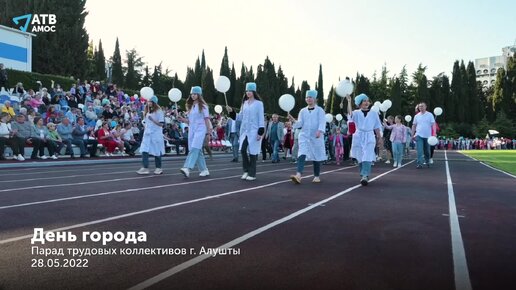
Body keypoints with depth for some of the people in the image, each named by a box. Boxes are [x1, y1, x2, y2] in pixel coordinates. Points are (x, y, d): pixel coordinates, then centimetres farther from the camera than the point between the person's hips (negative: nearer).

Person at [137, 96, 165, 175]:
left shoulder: (159, 111, -6)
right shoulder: (147, 111, 15)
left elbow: (161, 124, -11)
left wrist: (153, 120, -22)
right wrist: (145, 131, 11)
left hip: (156, 134, -6)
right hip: (147, 134, 6)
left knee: (157, 152, 3)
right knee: (144, 151, -7)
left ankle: (158, 168, 15)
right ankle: (145, 168, -8)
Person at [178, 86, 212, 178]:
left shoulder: (203, 105, -1)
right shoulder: (190, 106, 17)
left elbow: (206, 119, -3)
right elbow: (190, 120, 19)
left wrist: (209, 130, -8)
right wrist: (183, 120, 0)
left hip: (200, 129, -7)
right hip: (191, 130, 7)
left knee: (194, 149, -19)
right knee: (198, 150, 5)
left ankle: (187, 168, -31)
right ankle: (204, 170, 13)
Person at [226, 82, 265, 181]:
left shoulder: (259, 103, -4)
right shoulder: (244, 103, 12)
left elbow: (261, 118, -7)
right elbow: (240, 117, 14)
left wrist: (260, 132, -13)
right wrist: (231, 112, 0)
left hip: (254, 131, -5)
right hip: (244, 131, 5)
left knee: (252, 152, -2)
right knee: (242, 149, -6)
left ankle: (252, 174, 8)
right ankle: (246, 170, 11)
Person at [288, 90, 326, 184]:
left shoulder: (320, 110, 1)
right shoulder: (303, 111, 12)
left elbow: (322, 122, -10)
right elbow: (300, 123, 5)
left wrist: (320, 131, -28)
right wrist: (293, 120, -15)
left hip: (316, 137, -2)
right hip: (304, 136, 2)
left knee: (316, 156, 6)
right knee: (301, 154, -16)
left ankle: (317, 176, 21)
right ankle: (298, 175, -29)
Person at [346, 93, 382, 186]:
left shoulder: (373, 113, 7)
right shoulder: (357, 113, 4)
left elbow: (377, 127, 10)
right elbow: (350, 113, -19)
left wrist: (379, 138, 10)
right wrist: (349, 101, -26)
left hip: (369, 137, -1)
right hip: (359, 137, 1)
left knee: (367, 158, -16)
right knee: (360, 158, 7)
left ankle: (365, 176, -24)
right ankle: (364, 176, 21)